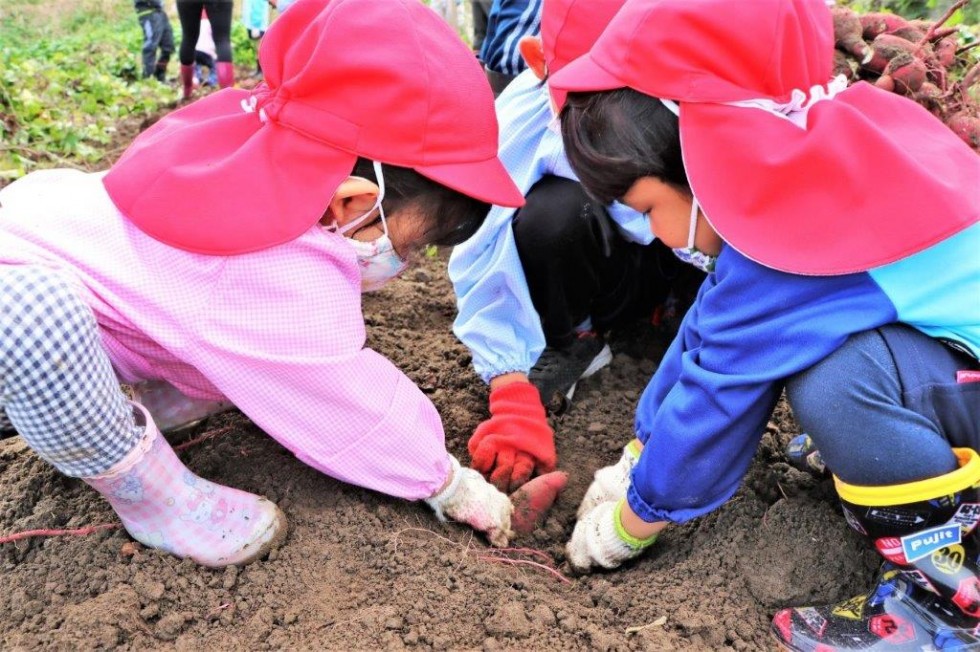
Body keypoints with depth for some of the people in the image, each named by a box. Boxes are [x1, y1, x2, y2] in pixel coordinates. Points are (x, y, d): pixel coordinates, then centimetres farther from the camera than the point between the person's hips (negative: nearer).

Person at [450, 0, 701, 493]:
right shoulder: (527, 111, -26)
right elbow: (488, 259, -26)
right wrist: (515, 403, -35)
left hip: (694, 262, 1)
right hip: (605, 276, 0)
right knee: (550, 213, -33)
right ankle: (569, 343, -4)